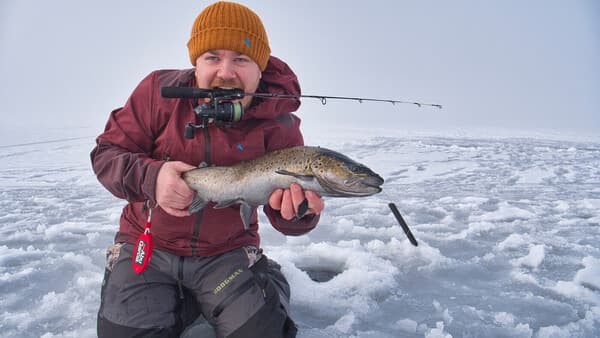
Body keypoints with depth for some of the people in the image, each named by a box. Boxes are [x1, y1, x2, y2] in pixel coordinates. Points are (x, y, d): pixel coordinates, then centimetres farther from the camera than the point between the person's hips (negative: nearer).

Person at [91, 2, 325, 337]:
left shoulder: (279, 126, -11)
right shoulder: (161, 90, -10)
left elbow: (287, 215, -11)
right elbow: (106, 153, -5)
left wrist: (302, 210, -36)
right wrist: (150, 176, -27)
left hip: (228, 253, 0)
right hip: (147, 245, 1)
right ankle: (183, 302, 17)